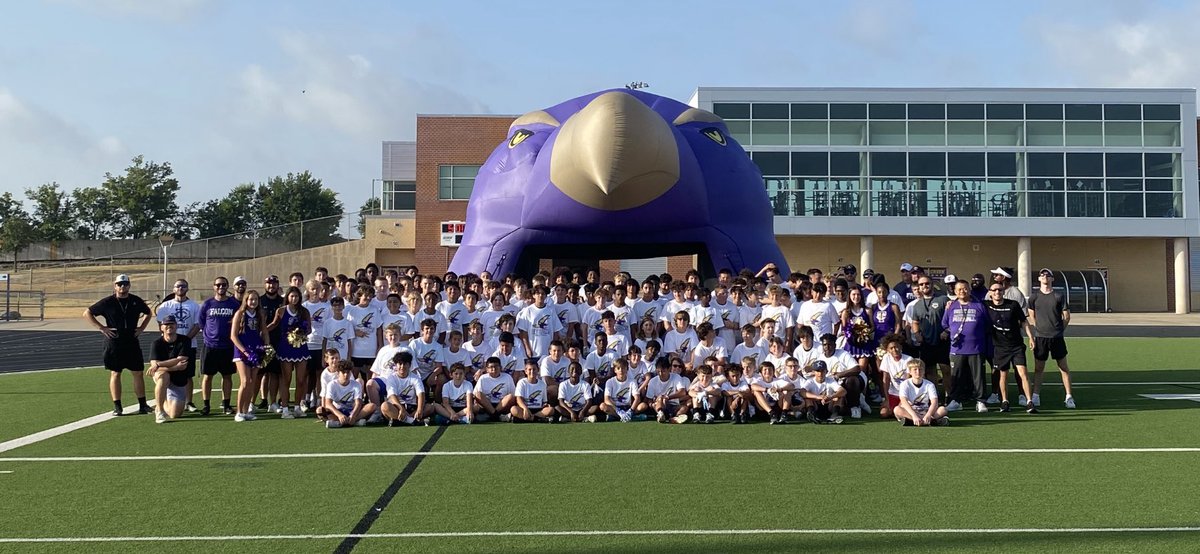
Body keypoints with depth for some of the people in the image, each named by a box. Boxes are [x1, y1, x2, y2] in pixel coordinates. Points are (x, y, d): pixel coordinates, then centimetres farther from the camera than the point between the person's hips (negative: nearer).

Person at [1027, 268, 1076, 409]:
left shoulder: (1059, 296, 0)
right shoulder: (1034, 296, 3)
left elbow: (1067, 316, 6)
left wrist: (1059, 330, 6)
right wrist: (1040, 329, 8)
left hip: (1057, 337, -1)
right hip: (1040, 337, 1)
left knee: (1064, 368, 3)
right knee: (1038, 368, 5)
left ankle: (1068, 397, 9)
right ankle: (1035, 397, 10)